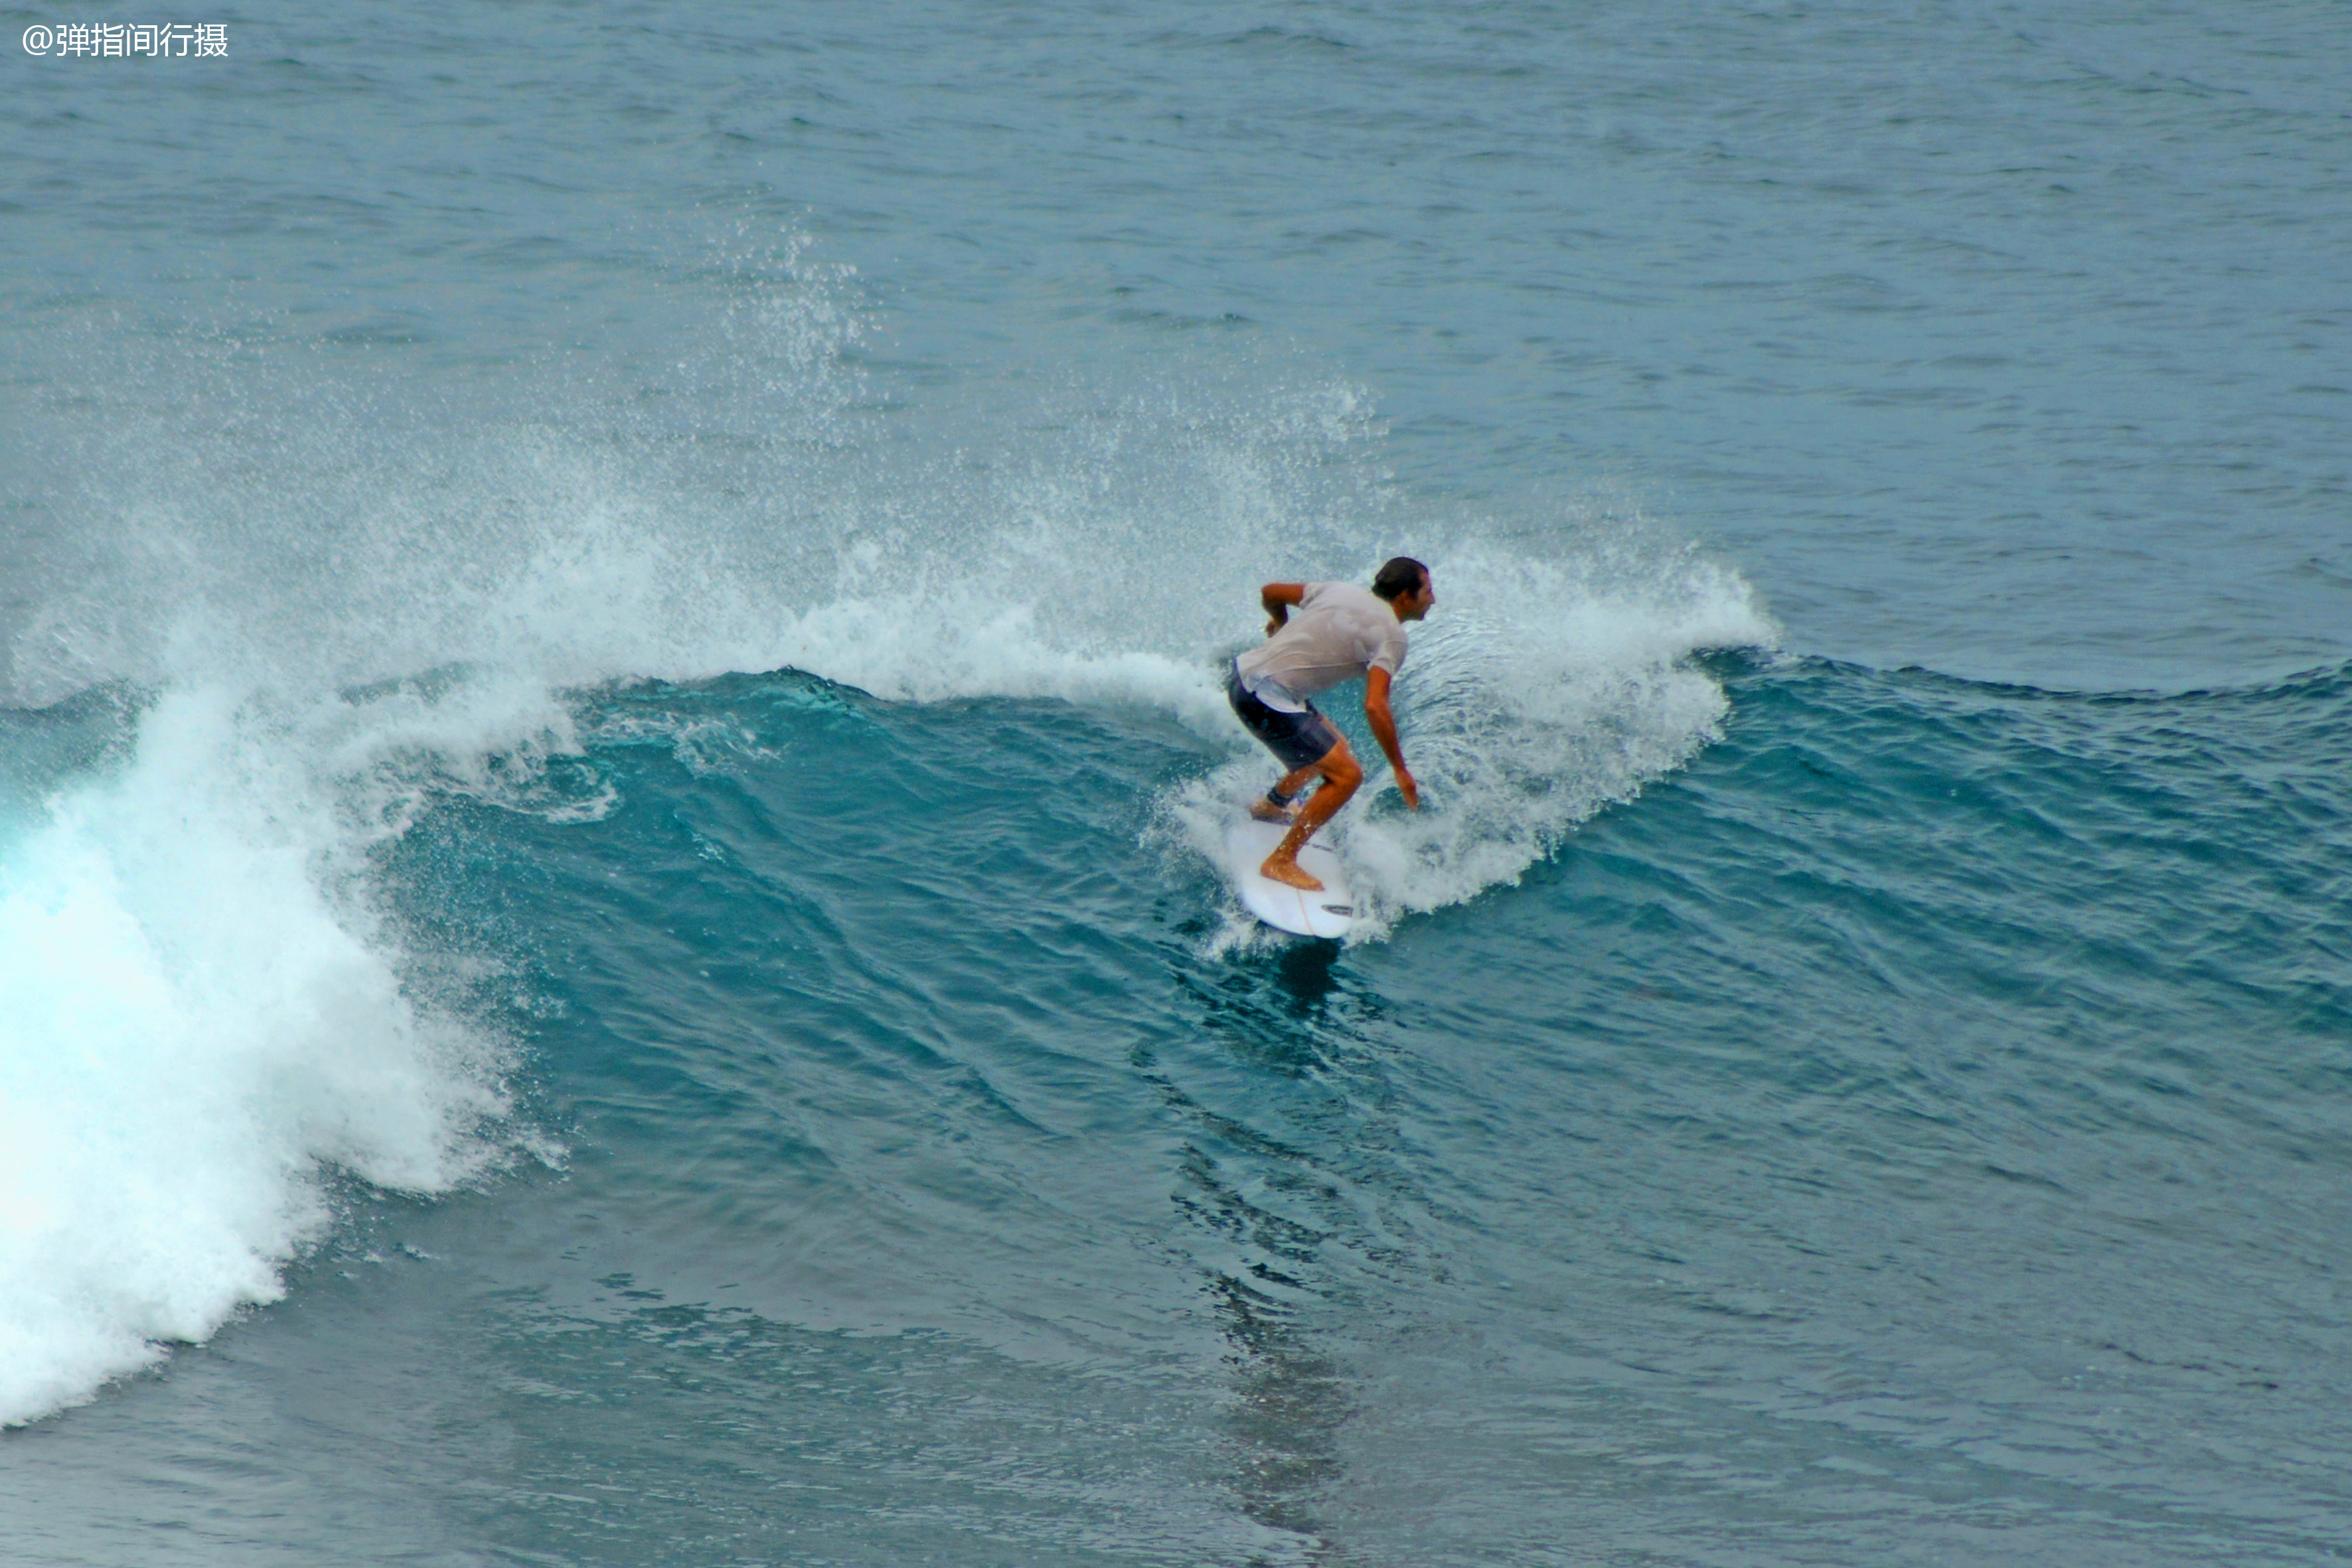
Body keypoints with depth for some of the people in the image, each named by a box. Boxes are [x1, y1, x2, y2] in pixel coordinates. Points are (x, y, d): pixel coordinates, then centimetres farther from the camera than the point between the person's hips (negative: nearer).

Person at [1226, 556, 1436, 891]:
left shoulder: (1342, 591, 13)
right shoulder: (1392, 635, -10)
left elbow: (1270, 592, 21)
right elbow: (1375, 707, -21)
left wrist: (1280, 622, 44)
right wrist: (1400, 770, -14)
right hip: (1267, 697, -10)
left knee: (1334, 746, 28)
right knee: (1346, 774, -8)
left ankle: (1273, 805, 50)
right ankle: (1281, 862, -5)